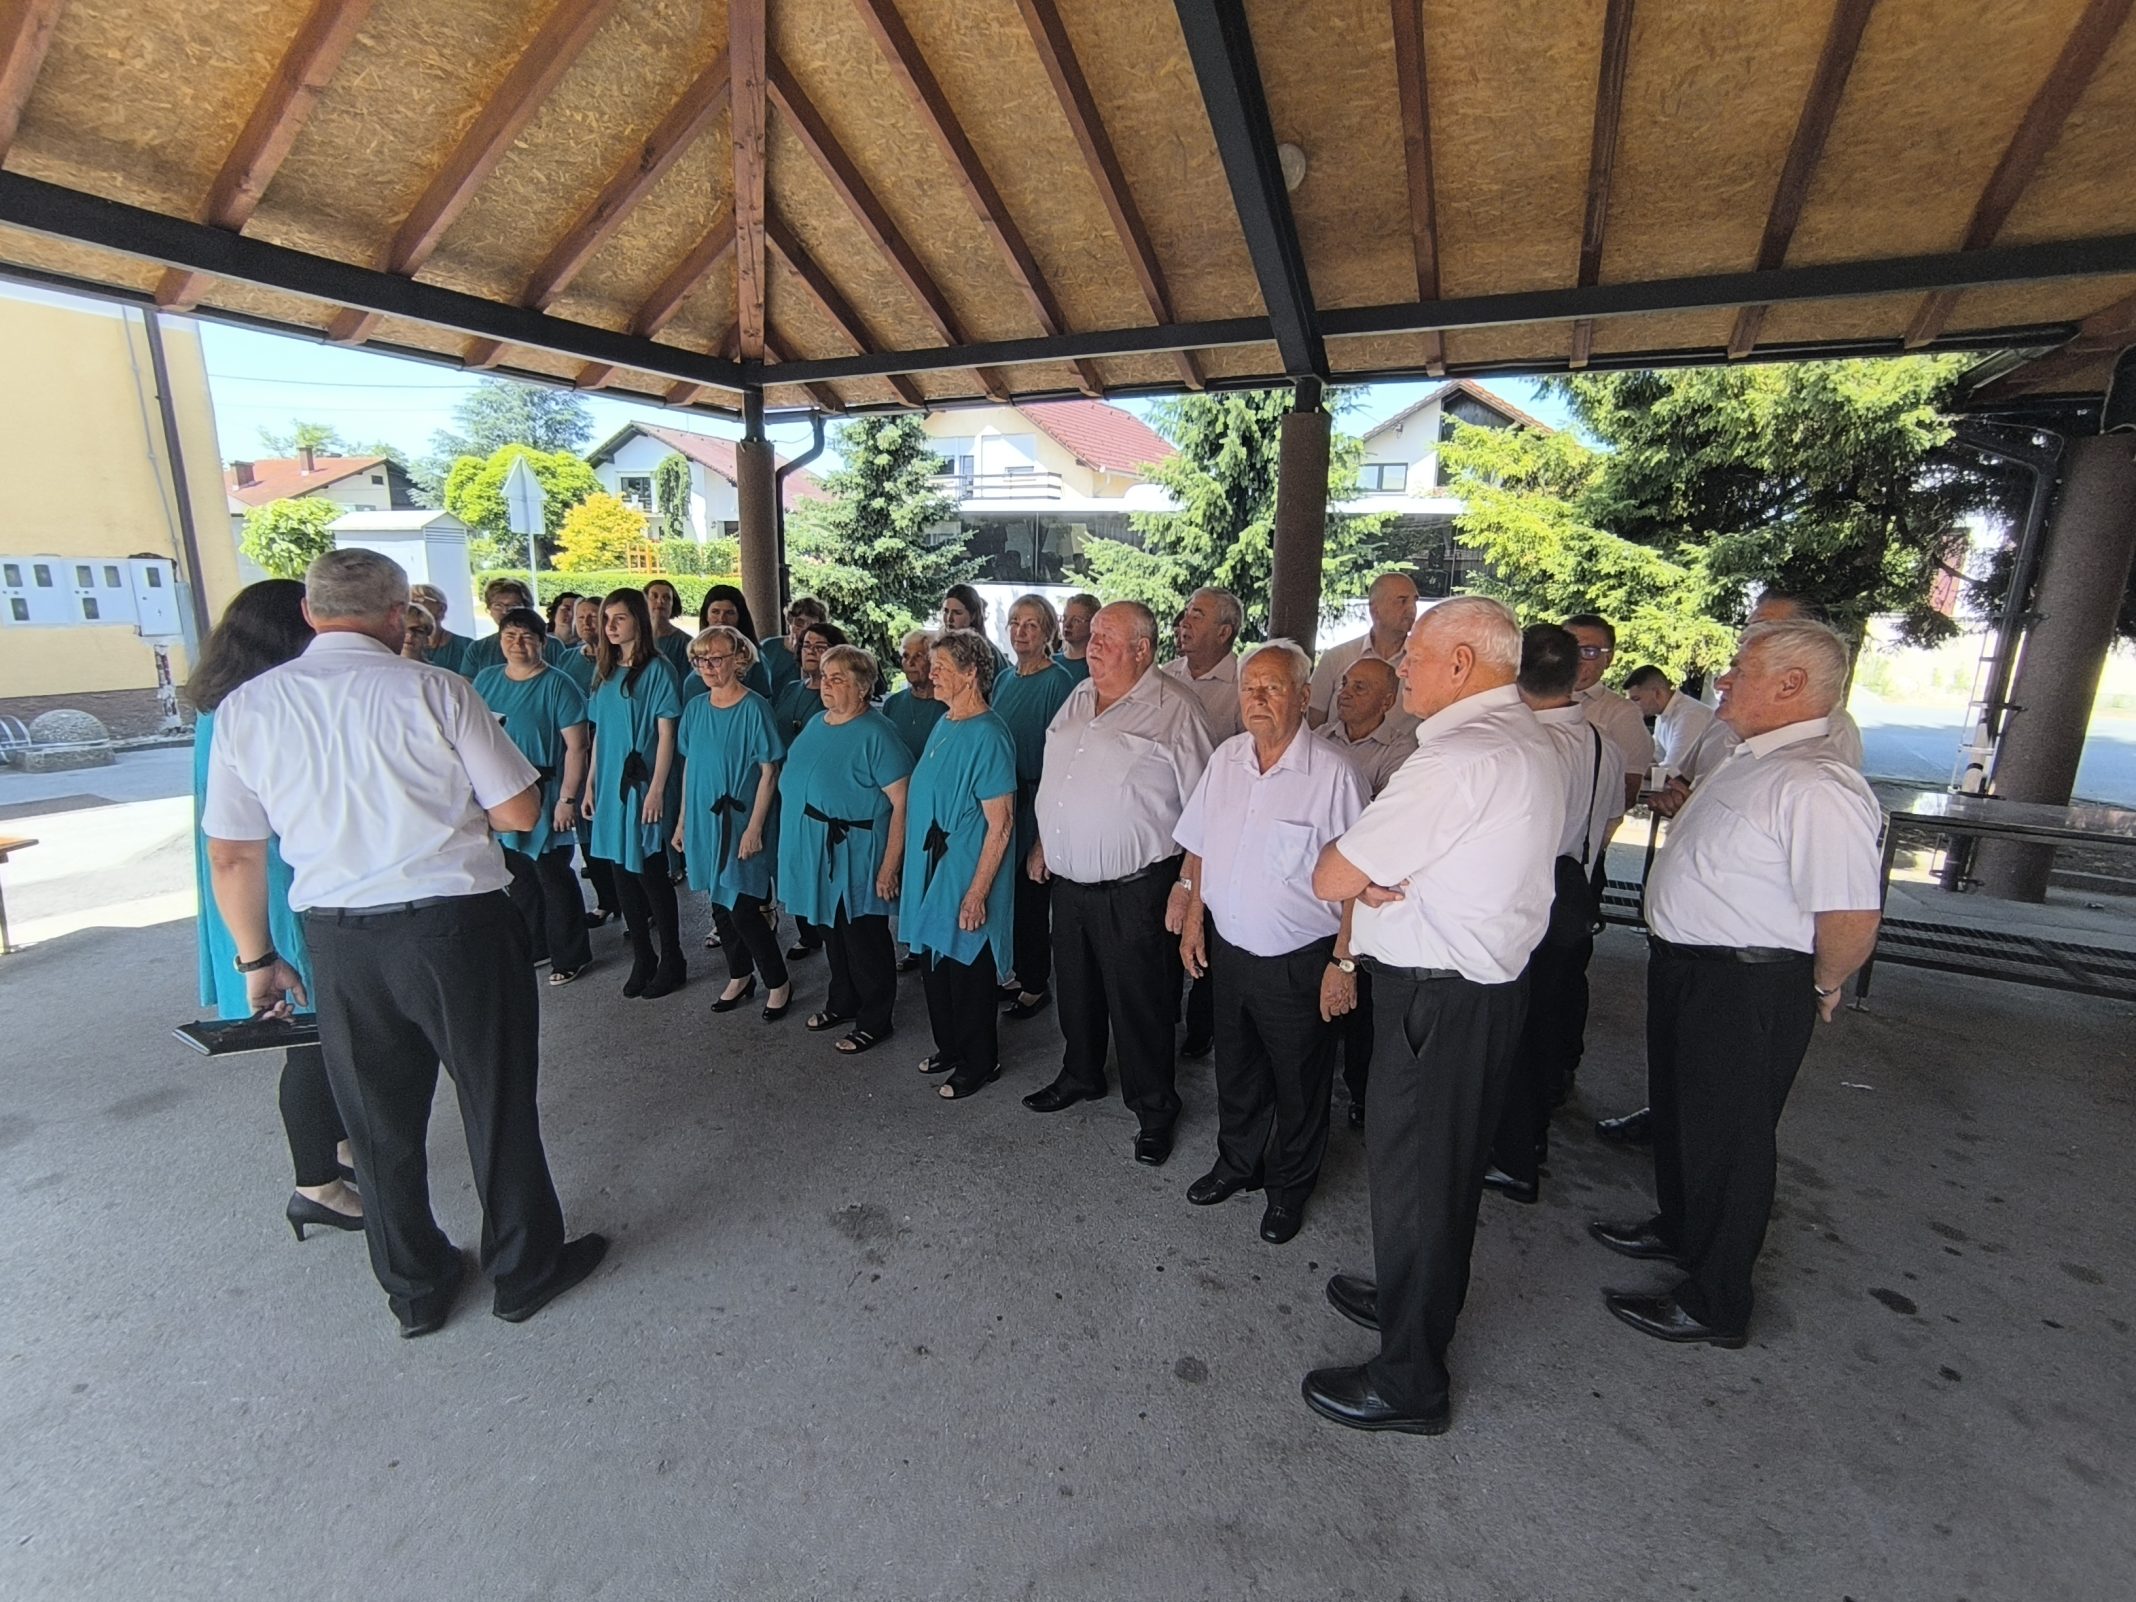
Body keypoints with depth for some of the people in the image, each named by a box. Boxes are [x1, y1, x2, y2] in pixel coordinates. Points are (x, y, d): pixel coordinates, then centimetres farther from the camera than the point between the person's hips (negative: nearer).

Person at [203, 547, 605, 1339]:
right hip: (457, 925, -3)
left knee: (378, 1119, 19)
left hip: (336, 939, 4)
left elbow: (231, 856, 4)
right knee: (496, 1101, 13)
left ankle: (414, 1289, 37)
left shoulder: (244, 707, 1)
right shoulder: (433, 688, -11)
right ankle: (525, 1269, 30)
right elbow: (519, 811, -10)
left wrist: (256, 958, 16)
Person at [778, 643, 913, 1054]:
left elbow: (903, 801, -21)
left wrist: (890, 866, -23)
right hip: (814, 854, 8)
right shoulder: (816, 725, 9)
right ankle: (842, 1001, 40)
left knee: (864, 940, 5)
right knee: (831, 931, 21)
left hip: (856, 857, -8)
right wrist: (795, 847, 16)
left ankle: (874, 1020, 20)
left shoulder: (876, 734, -17)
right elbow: (794, 781, 20)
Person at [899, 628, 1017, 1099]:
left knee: (967, 971, 7)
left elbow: (1000, 825, -21)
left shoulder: (988, 736, -19)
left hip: (964, 879, -8)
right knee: (934, 966, 20)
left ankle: (979, 1063, 26)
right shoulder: (944, 724, 7)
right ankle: (949, 1047, 39)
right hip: (930, 874, 9)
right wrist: (913, 869, 18)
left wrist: (977, 892, -21)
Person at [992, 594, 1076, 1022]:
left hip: (1036, 802, -7)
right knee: (1007, 887, 14)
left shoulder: (1058, 682, -11)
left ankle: (1036, 984, 16)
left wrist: (1046, 805, -16)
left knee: (1031, 892, 1)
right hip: (1001, 798, 7)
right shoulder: (1004, 680, 12)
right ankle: (1018, 971, 29)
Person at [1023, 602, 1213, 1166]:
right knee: (1076, 987, 22)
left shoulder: (1173, 710, -14)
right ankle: (1080, 1076, 44)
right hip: (1068, 879, 7)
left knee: (1138, 1001, 6)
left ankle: (1154, 1109, 26)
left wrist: (1187, 884, -17)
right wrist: (1042, 843, 18)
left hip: (1134, 889, -7)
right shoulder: (1079, 698, 10)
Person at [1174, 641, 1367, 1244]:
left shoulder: (1334, 773, -18)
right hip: (1228, 948, 5)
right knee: (1235, 1070, 23)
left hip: (1299, 961, -5)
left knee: (1299, 1086, 15)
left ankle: (1290, 1187, 39)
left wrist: (1344, 962, -16)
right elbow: (1198, 848, 11)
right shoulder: (1225, 758, 1)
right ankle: (1238, 1163, 47)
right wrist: (1193, 917, 9)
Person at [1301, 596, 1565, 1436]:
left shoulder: (1457, 759, -24)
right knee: (1451, 1164, 24)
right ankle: (1418, 1301, 46)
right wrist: (1376, 879, -8)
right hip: (1491, 980, 10)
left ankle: (1408, 1381, 22)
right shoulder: (1530, 742, 9)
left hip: (1436, 996, -10)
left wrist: (1356, 872, -1)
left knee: (1411, 1172, 5)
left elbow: (1329, 877, -22)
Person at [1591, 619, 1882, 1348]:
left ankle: (1714, 1303, 28)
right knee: (1678, 1110, 26)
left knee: (1726, 1135, 7)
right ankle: (1678, 1228, 50)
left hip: (1747, 988, -10)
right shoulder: (1751, 761, 7)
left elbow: (1853, 917, -30)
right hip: (1687, 967, 10)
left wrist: (1820, 988, -15)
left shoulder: (1815, 785, -26)